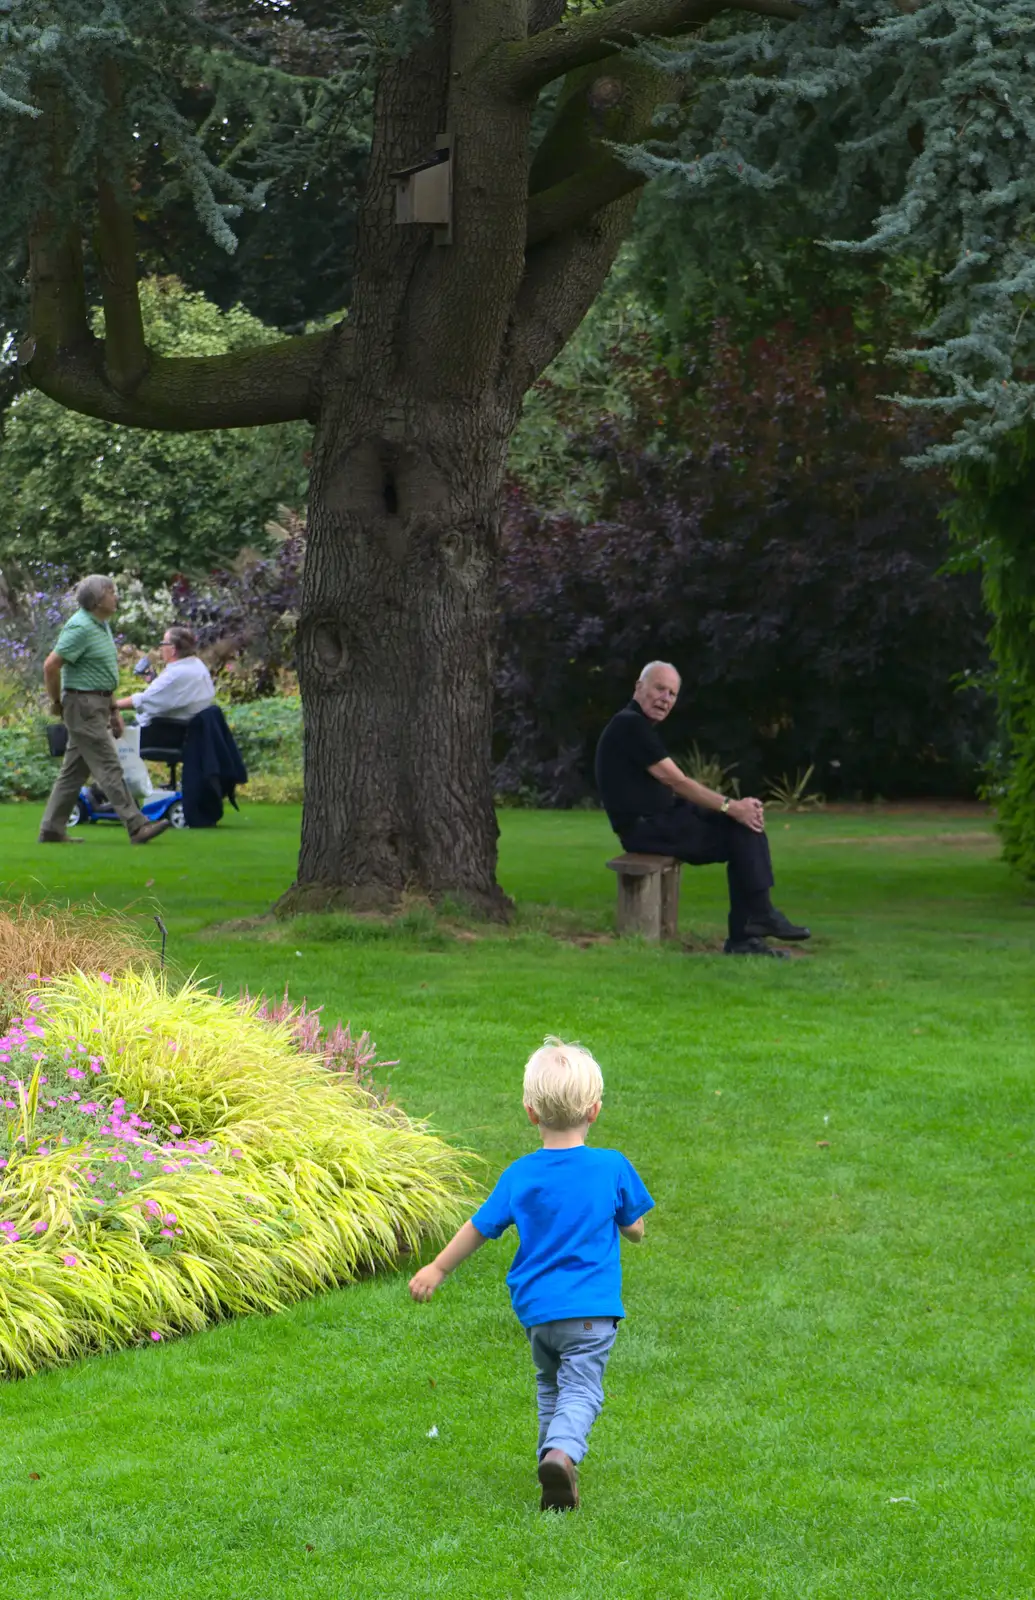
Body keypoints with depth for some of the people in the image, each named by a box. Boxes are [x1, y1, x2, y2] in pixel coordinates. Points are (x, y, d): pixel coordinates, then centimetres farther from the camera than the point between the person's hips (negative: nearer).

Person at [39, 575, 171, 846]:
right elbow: (51, 665, -20)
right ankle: (137, 826, -11)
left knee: (74, 771, 10)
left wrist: (113, 710, 21)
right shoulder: (80, 628, -17)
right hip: (83, 704, -10)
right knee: (108, 767, -9)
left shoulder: (102, 625, 15)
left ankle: (52, 830, 14)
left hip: (97, 705, 10)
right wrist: (57, 703, -9)